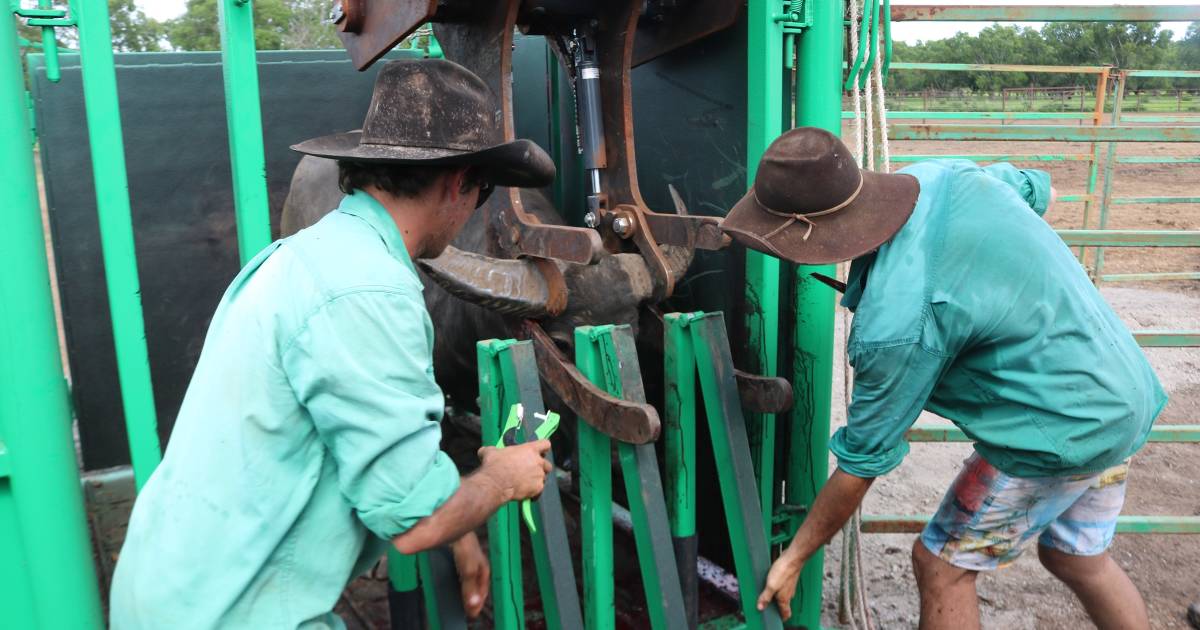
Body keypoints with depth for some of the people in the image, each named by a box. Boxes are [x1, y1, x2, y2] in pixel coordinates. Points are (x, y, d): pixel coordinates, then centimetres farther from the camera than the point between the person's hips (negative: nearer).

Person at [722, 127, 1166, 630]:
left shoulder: (895, 322, -30)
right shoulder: (942, 174, -8)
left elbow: (862, 462, -18)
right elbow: (1038, 189, 15)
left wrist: (793, 559, -4)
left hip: (1060, 432, -8)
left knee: (941, 565, 7)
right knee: (1077, 559, 25)